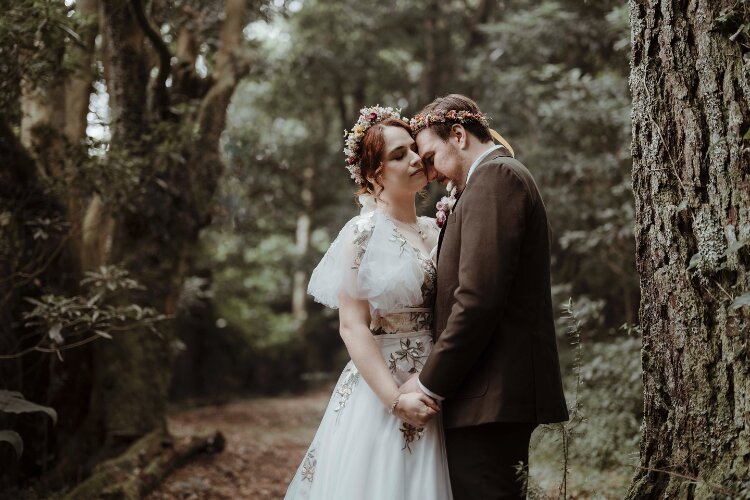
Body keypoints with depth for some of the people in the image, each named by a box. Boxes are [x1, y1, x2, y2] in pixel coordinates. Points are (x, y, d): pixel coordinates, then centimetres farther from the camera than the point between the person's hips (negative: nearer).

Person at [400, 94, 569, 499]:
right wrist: (451, 229, 7)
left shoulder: (494, 176, -10)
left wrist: (430, 383, -14)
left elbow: (478, 297, -20)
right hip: (509, 391, 11)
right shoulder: (505, 176, 22)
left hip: (490, 396, -11)